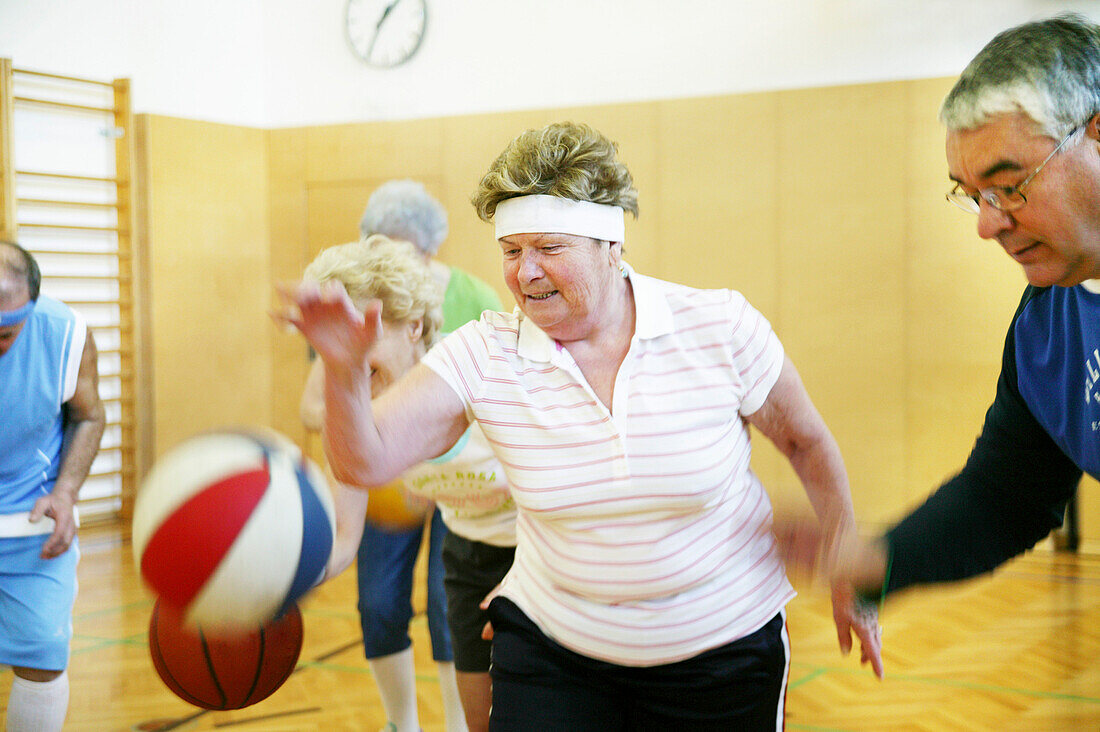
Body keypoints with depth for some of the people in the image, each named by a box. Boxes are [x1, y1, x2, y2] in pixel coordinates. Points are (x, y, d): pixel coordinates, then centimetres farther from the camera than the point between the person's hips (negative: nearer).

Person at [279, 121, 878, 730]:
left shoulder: (720, 328, -15)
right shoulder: (485, 356, -13)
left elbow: (805, 443, 0)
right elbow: (365, 461, -21)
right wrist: (345, 368, -40)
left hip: (723, 647, 0)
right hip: (552, 647, 1)